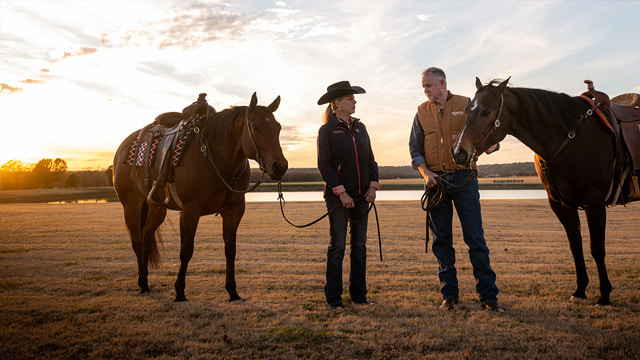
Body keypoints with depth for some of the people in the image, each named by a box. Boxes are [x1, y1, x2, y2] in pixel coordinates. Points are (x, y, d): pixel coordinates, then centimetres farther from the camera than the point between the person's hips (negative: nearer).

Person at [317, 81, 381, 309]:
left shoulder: (360, 128, 12)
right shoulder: (327, 130, -5)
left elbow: (370, 159, 14)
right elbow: (324, 165, -11)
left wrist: (373, 185, 1)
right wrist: (341, 192, -17)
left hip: (361, 196, 6)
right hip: (338, 196, -5)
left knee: (360, 245, 9)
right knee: (338, 246, 0)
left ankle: (359, 294, 19)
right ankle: (333, 297, 10)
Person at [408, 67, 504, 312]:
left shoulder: (466, 105, 5)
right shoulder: (422, 112, 10)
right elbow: (415, 149, 9)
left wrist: (491, 144, -19)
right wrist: (425, 173, -7)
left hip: (464, 179, -2)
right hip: (436, 181, 2)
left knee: (475, 237, -2)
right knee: (441, 240, 6)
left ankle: (488, 296, 5)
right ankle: (449, 295, 17)